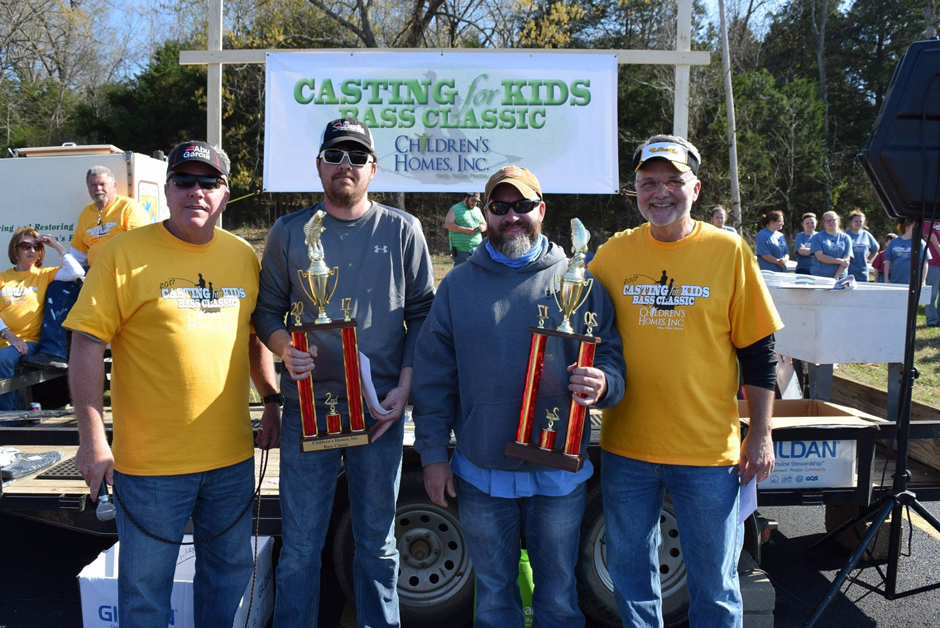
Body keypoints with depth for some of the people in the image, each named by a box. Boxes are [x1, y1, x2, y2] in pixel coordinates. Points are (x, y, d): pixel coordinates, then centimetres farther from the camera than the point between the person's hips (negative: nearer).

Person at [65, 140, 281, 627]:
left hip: (232, 457, 4)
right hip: (151, 460, -4)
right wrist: (92, 439, -13)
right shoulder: (124, 254, -8)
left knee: (229, 570, 19)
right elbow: (87, 345, -9)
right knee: (145, 586, 10)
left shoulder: (243, 256, 6)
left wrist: (271, 401, 11)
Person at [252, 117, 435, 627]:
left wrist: (405, 384, -6)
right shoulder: (289, 232, 5)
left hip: (380, 408, 0)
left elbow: (422, 313, 4)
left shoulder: (402, 231, 3)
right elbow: (266, 311, 8)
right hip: (307, 407, 0)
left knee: (377, 542, 14)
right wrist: (285, 346, -13)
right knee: (300, 547, 8)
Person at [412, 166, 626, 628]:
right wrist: (432, 454, -1)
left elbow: (612, 356, 2)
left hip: (560, 473, 0)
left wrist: (602, 384, -21)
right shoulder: (458, 285, 2)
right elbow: (433, 376, 2)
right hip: (480, 474, 1)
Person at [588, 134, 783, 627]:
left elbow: (758, 351, -1)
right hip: (626, 447, 2)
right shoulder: (613, 253, 1)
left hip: (709, 451, -2)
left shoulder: (729, 251, -4)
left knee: (714, 584, 12)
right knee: (630, 576, 17)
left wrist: (761, 435, -2)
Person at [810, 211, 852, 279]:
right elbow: (820, 257, -6)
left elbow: (846, 260, 1)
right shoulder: (817, 237, 6)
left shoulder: (846, 238, 10)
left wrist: (836, 277, -11)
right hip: (819, 278, -1)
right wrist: (840, 261, -8)